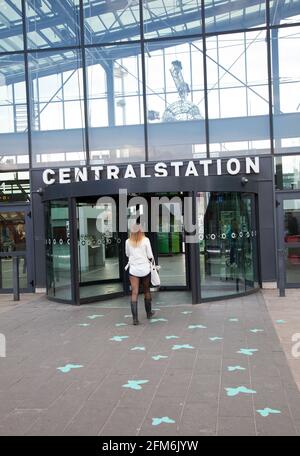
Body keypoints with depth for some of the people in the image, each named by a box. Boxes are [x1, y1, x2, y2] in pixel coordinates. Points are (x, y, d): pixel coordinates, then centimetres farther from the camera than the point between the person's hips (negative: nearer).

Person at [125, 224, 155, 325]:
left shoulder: (128, 241, -2)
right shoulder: (145, 240, -6)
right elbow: (150, 256, -4)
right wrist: (151, 260, 16)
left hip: (133, 270, 0)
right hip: (145, 269, 0)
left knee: (134, 293, -1)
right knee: (147, 291, 17)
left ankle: (135, 318, -7)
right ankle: (149, 313, 32)